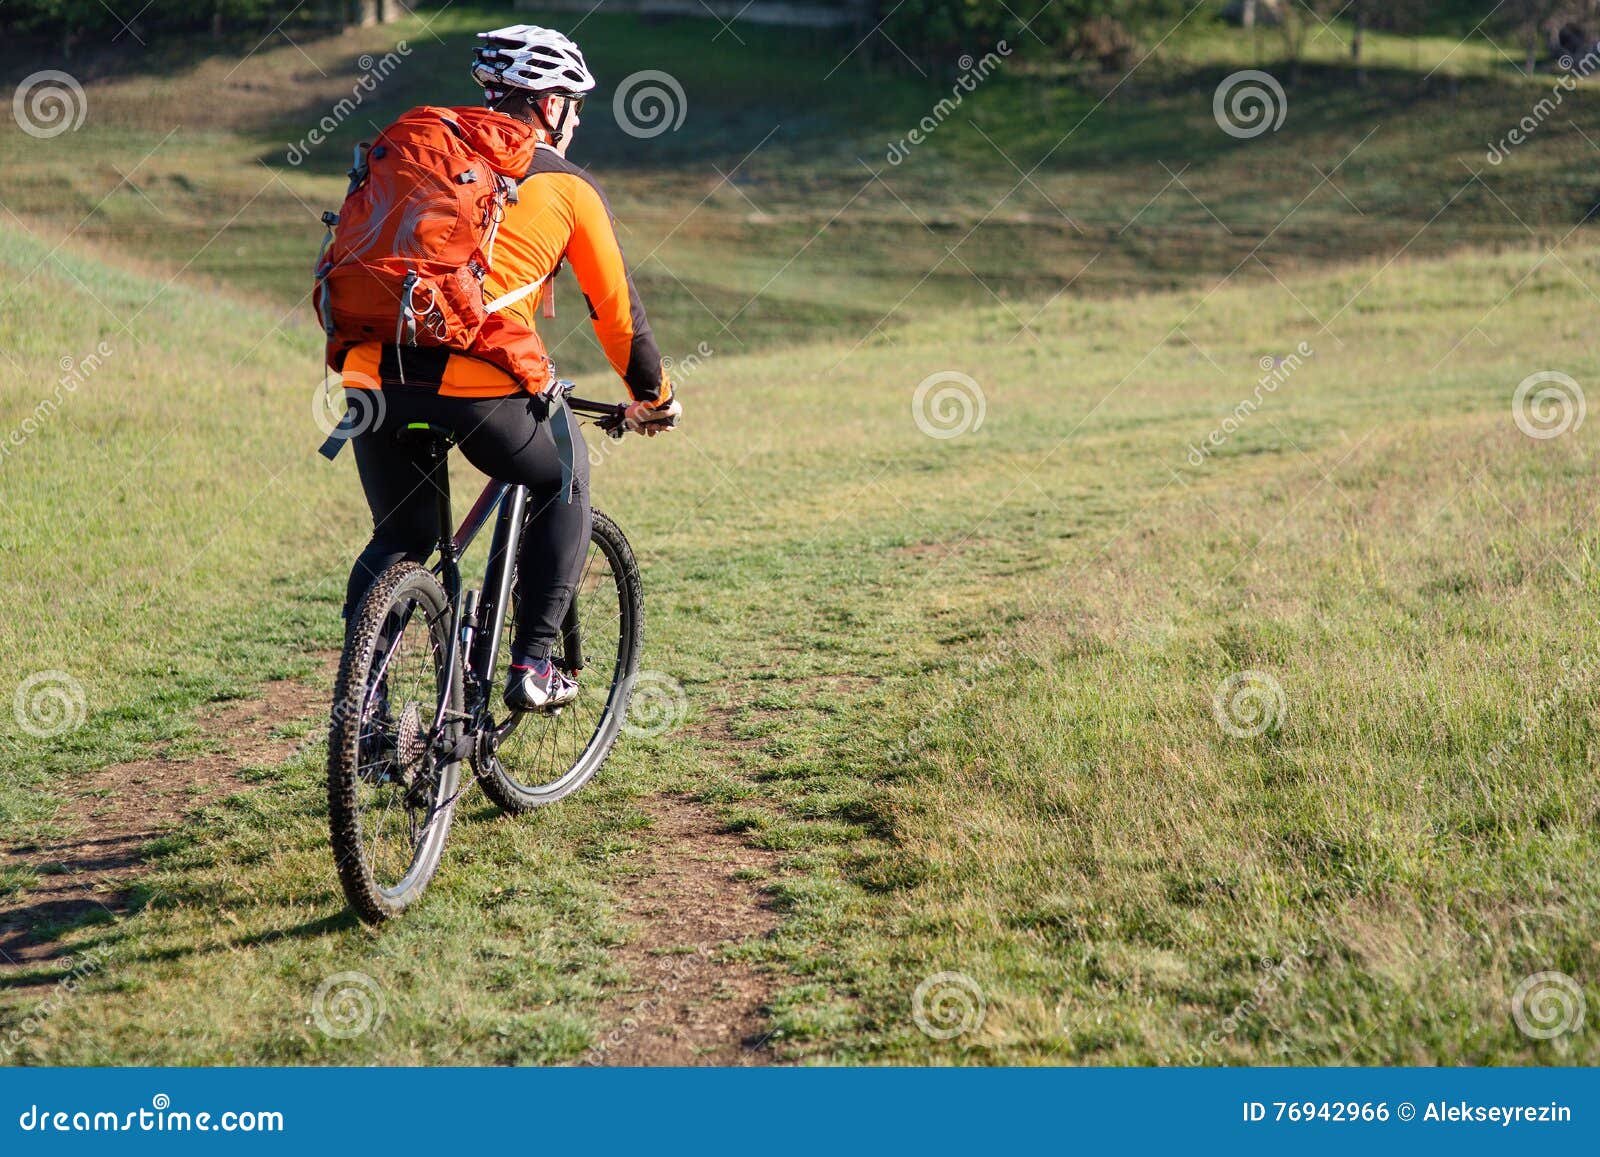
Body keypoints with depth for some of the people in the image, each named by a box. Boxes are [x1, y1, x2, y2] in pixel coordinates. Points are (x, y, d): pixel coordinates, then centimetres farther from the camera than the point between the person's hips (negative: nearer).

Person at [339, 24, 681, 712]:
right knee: (563, 482, 25)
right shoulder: (568, 186, 13)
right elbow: (616, 310, 18)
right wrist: (654, 398, 33)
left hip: (376, 377, 4)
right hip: (482, 384, -4)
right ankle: (532, 665, 19)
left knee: (400, 536, 24)